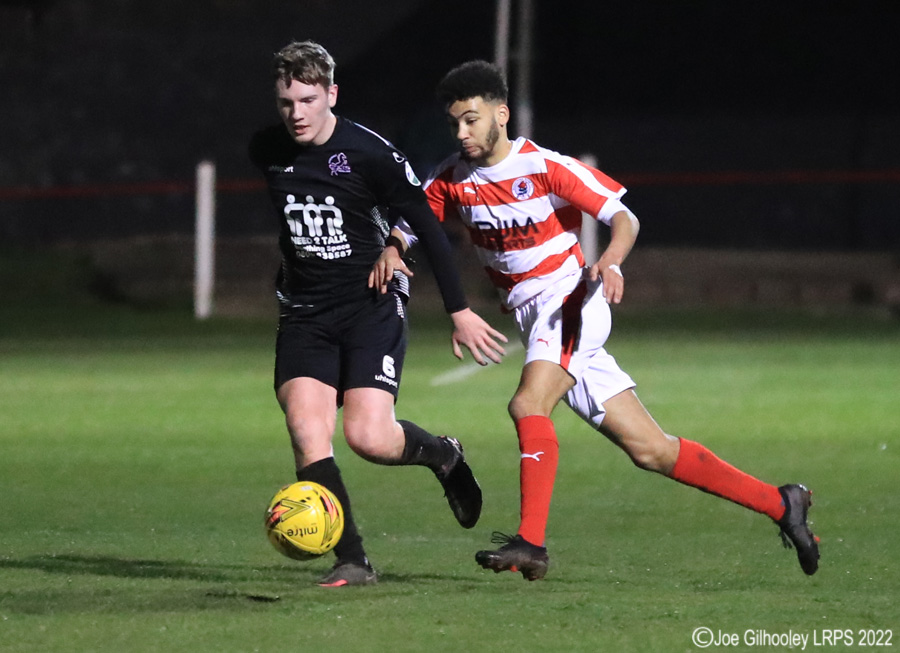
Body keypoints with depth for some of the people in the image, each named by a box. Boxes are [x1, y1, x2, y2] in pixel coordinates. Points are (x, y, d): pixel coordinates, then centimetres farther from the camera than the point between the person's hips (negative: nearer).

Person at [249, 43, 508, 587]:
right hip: (305, 313, 4)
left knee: (370, 437, -17)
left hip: (373, 305, -4)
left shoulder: (369, 153, -13)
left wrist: (460, 311, -7)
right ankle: (352, 562, -11)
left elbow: (427, 226, -7)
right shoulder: (267, 151, 1)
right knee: (307, 431, -17)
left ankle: (444, 455, 17)